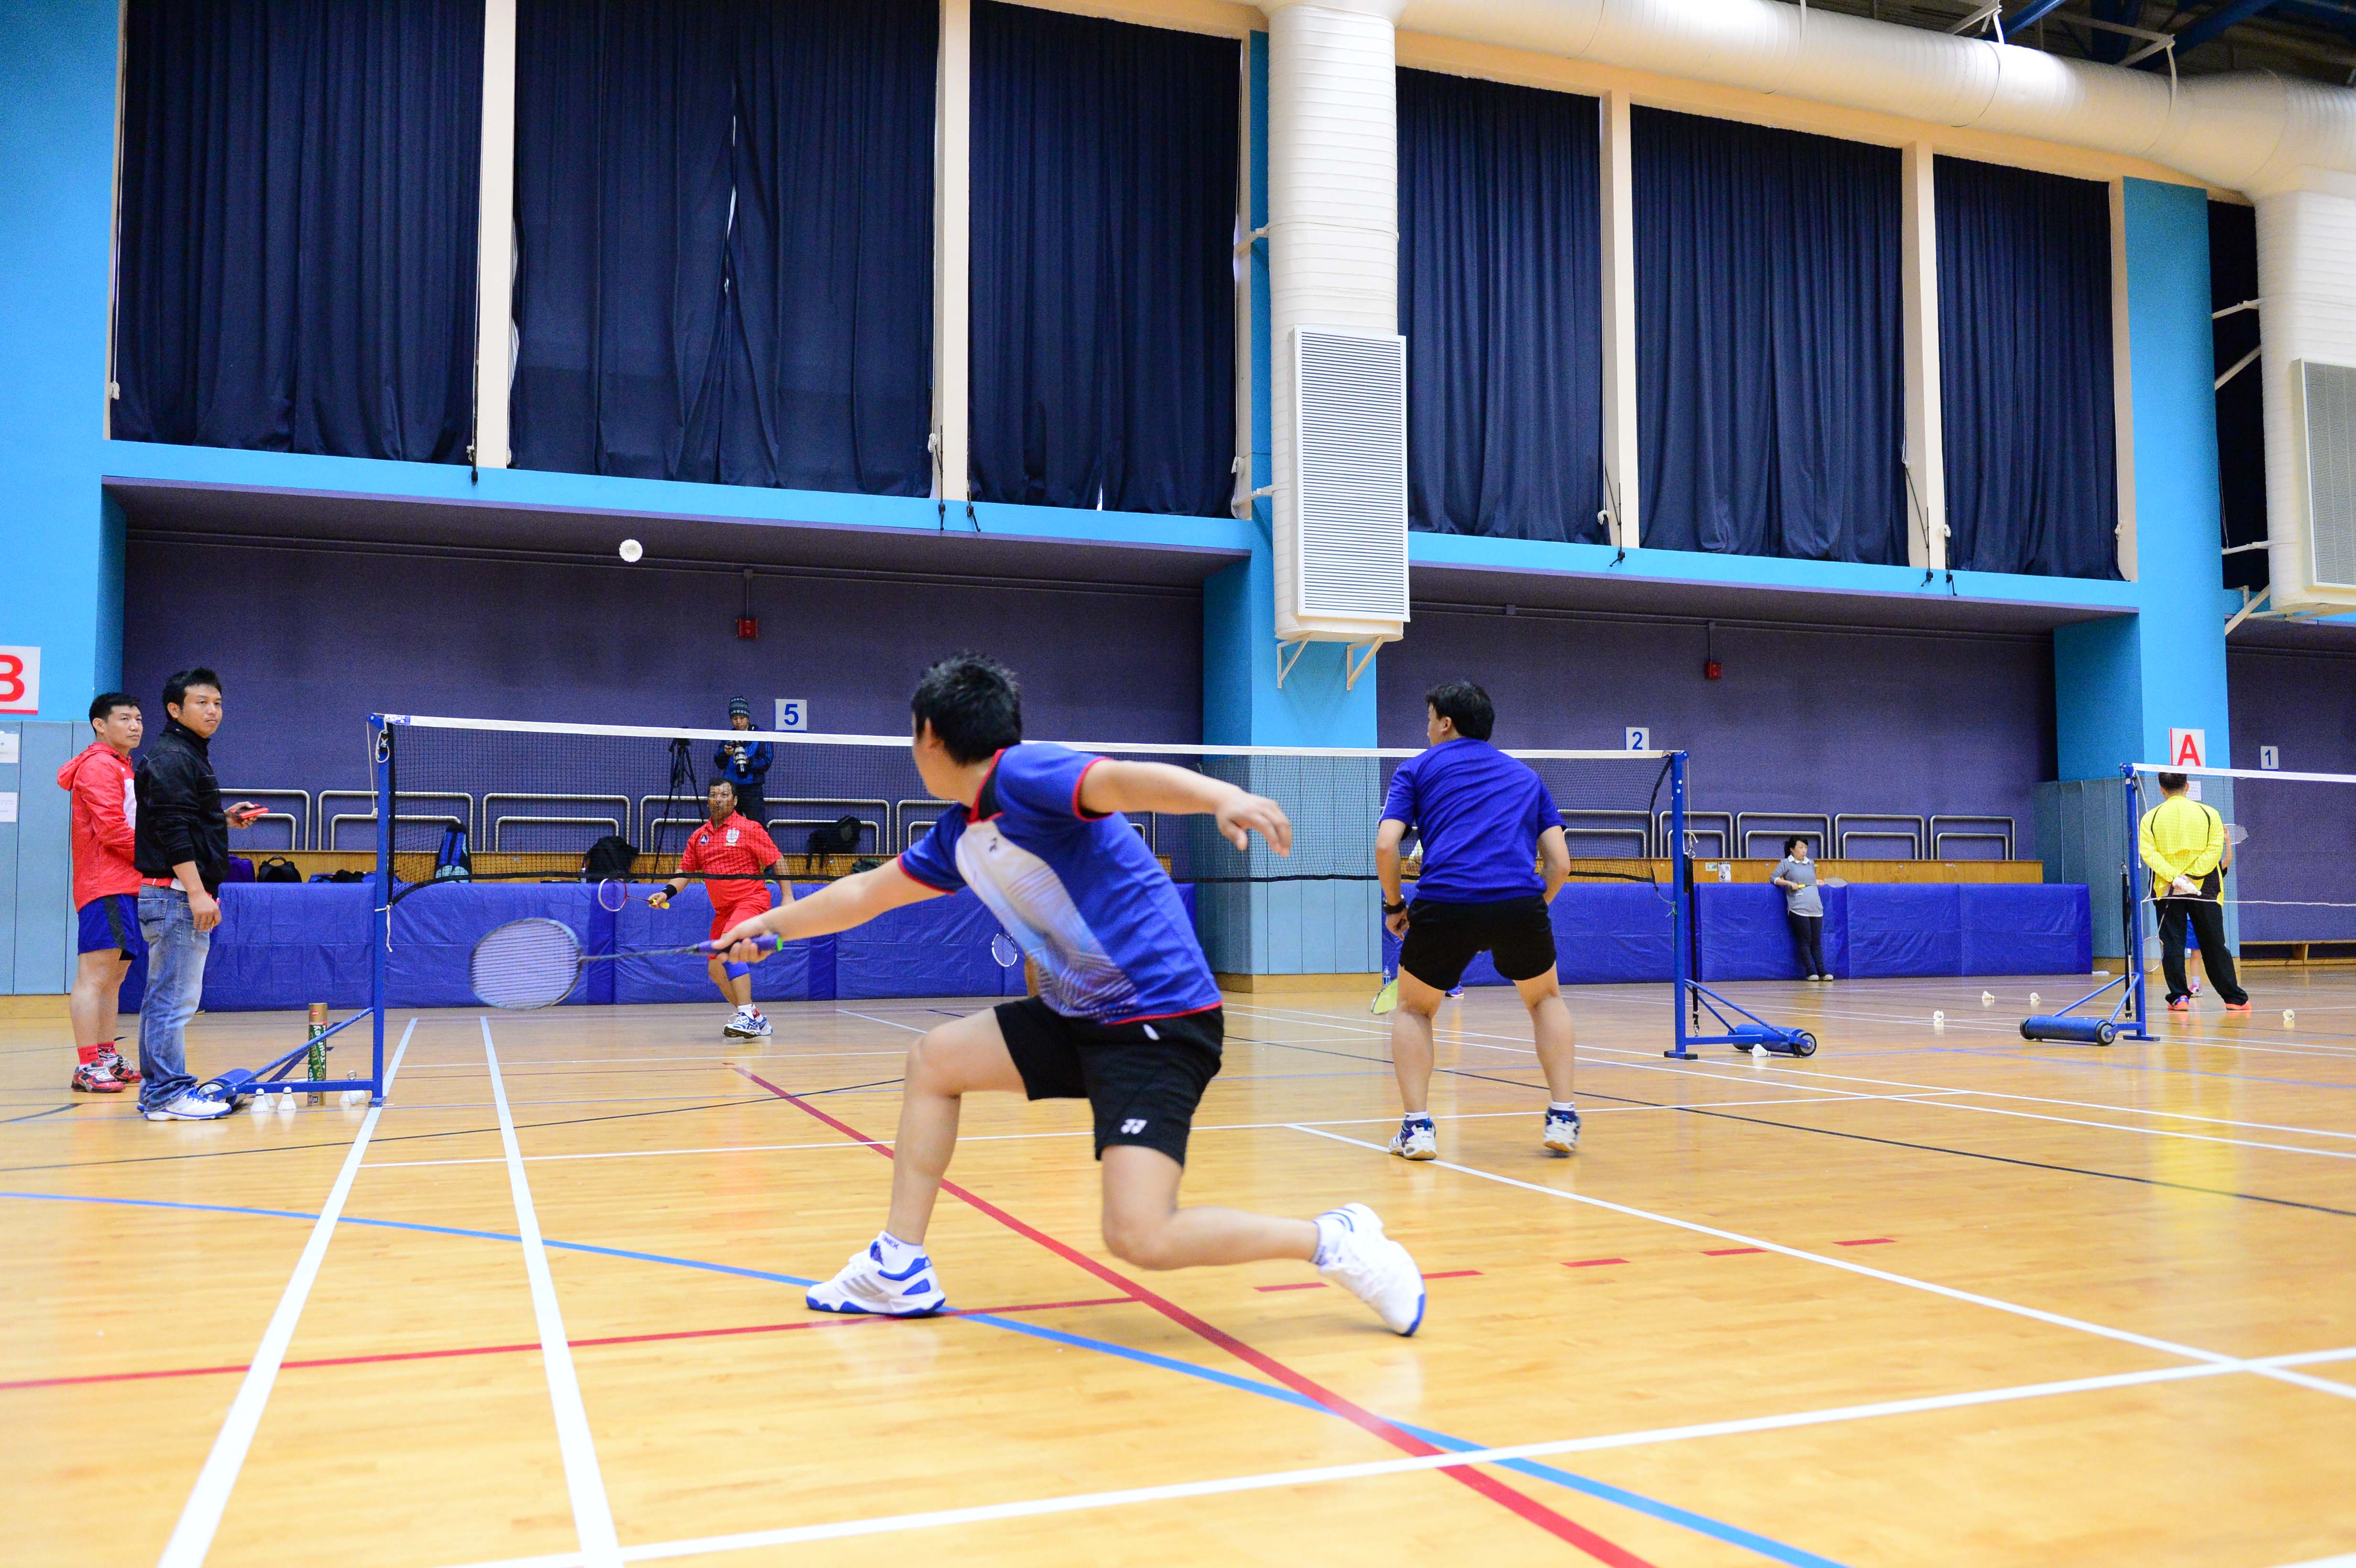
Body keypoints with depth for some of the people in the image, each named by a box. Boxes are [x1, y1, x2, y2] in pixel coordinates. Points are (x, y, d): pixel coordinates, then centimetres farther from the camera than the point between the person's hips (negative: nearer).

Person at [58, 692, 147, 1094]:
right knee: (95, 974, -11)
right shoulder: (98, 766, -8)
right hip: (105, 888, -10)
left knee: (115, 974, 13)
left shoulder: (125, 770, 23)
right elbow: (112, 830, -16)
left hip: (127, 887, 10)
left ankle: (108, 1057, 19)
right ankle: (87, 1067, -12)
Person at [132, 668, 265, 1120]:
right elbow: (172, 829, -20)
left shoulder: (189, 756, 19)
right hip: (175, 893, -11)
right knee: (175, 997, -8)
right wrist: (197, 892, -23)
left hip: (181, 895, 11)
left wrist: (225, 819, 13)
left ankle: (156, 1090, 18)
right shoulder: (170, 757, -12)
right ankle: (169, 1093, -5)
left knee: (163, 997, 13)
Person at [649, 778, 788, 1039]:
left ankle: (747, 1016, -32)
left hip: (751, 899, -8)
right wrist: (667, 892, -3)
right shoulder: (699, 837, 11)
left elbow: (776, 861, -4)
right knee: (716, 970, 9)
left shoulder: (748, 829, -5)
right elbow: (686, 871, 15)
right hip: (723, 909, 8)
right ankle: (757, 1022, 23)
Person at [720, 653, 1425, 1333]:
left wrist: (1224, 797, -54)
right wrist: (771, 924, 39)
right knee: (934, 1059, 14)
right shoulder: (958, 836, 13)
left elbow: (1127, 779, -35)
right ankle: (898, 1270, 23)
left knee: (1141, 1238, -21)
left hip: (1158, 1021, -9)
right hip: (1080, 1015, 9)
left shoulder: (1024, 772, -15)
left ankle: (1335, 1240, -3)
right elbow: (867, 892, 29)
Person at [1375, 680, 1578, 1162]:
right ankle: (1562, 1118, 19)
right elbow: (1560, 863, 18)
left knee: (1413, 1009, 23)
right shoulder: (1526, 776, 28)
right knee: (1546, 999, 30)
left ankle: (1417, 1126, 10)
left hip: (1443, 903, -2)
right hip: (1521, 901, 2)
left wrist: (1394, 906, 18)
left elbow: (1386, 846, 5)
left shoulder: (1418, 768, 19)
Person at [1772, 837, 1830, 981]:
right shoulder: (1786, 863, 4)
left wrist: (1818, 882, 14)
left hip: (1816, 909, 5)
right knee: (1805, 941, -6)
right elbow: (1773, 878, -1)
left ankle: (1822, 972, 0)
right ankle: (1810, 973, -4)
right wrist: (1789, 883, -13)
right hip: (1799, 910, -5)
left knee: (1817, 941, 2)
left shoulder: (1811, 864, 20)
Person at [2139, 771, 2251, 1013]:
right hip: (2204, 889, 1)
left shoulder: (2151, 818, 2)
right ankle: (2235, 999, 11)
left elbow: (2148, 853, -10)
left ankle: (2179, 997, 0)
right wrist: (2191, 876, -13)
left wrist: (2174, 878, -17)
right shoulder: (2209, 814, 3)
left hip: (2167, 891, -1)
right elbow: (2215, 849, -8)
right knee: (2214, 946, 7)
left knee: (2172, 946, 4)